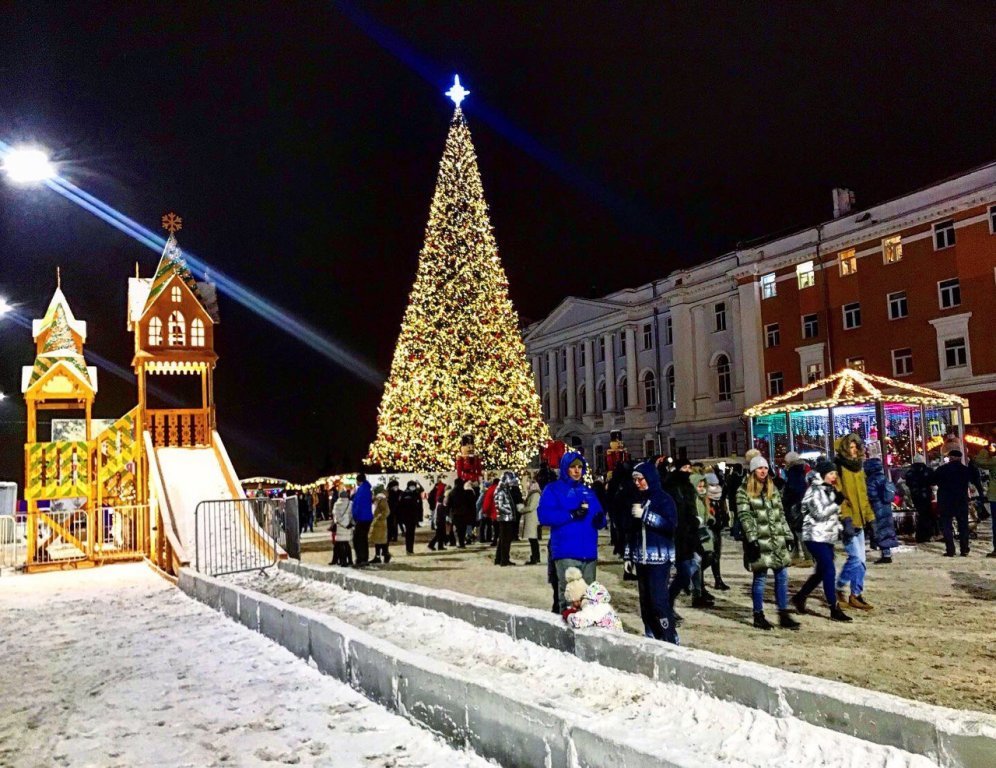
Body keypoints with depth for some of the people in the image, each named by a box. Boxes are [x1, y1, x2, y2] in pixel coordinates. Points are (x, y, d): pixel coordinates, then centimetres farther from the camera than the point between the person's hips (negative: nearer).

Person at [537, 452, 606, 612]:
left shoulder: (588, 491, 21)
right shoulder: (553, 489, 3)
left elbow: (600, 520, 22)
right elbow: (544, 515, -12)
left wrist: (600, 519, -3)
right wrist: (572, 515, -18)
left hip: (589, 553, 6)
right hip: (566, 553, -6)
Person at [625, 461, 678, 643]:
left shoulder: (663, 499, -3)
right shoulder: (636, 500, 13)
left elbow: (671, 524, -16)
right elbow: (630, 529, 17)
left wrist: (645, 515, -17)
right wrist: (628, 555, 15)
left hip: (659, 558, -6)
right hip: (641, 559, 6)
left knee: (659, 600, -11)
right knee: (645, 601, 8)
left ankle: (670, 640, -5)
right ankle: (652, 638, 17)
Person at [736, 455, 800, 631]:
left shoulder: (773, 489, 15)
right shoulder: (744, 491, -4)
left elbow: (780, 514, 17)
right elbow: (745, 517, -11)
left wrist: (787, 535, 12)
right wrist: (752, 539, -18)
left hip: (777, 540, 6)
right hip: (759, 541, -6)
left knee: (782, 576, 4)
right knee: (760, 577, -1)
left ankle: (783, 614, 12)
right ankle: (758, 615, 10)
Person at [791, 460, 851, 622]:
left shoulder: (829, 490, 15)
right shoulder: (814, 490, -12)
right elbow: (820, 513, -19)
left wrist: (839, 527, 15)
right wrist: (837, 503, -18)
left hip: (827, 537, 9)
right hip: (816, 537, -9)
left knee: (821, 572, 13)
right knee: (829, 571, -13)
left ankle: (799, 597, 27)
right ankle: (834, 610, -11)